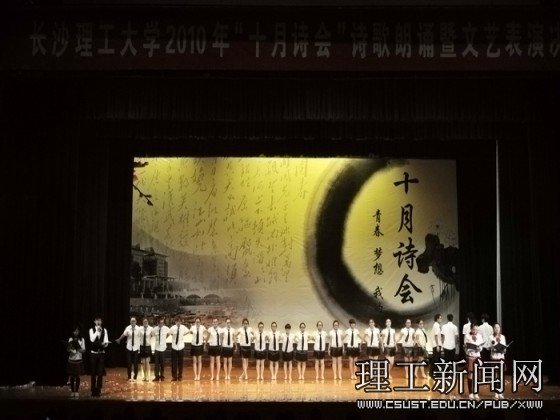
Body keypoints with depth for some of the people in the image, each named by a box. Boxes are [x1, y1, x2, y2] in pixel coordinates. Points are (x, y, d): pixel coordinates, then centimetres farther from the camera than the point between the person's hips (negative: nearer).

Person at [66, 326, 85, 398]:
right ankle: (72, 391, 10)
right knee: (72, 376, 3)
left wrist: (79, 348, -20)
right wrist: (69, 347, -17)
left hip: (79, 360, -1)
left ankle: (77, 391, 10)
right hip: (71, 360, 1)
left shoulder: (82, 339, 0)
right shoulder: (70, 339, 5)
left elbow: (83, 350, -2)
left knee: (77, 376, 2)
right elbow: (68, 349, 4)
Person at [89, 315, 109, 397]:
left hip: (101, 353, 1)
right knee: (93, 372, 5)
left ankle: (98, 390, 10)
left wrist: (105, 344, -27)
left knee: (100, 372, 1)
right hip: (93, 353, -1)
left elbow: (106, 341, -5)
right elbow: (92, 340, -18)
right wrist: (97, 331, -19)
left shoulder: (104, 330, 1)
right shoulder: (92, 330, -3)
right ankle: (93, 390, 17)